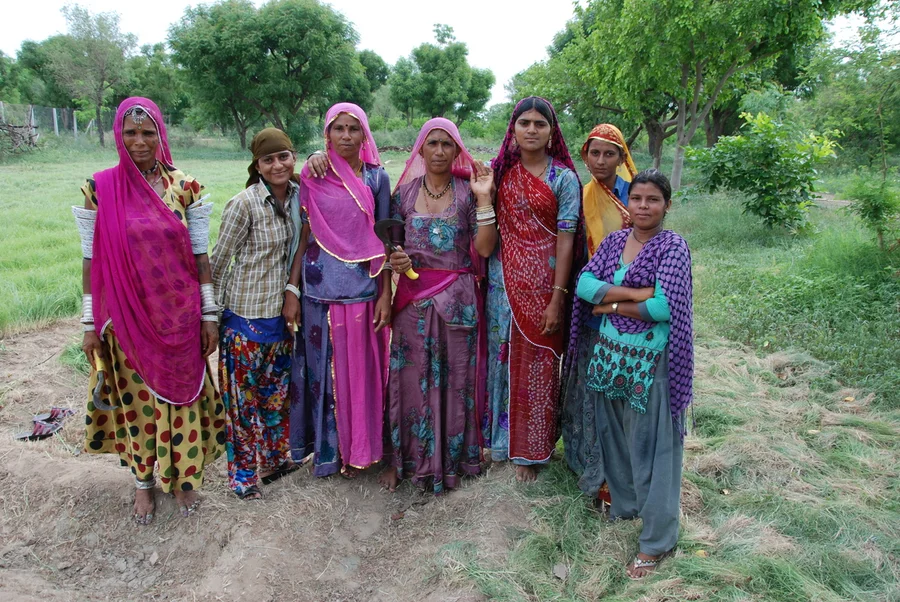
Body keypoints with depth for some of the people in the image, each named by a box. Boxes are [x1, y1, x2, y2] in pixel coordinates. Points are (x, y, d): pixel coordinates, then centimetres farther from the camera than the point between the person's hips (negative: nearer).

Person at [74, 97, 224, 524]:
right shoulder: (101, 187, -4)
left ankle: (182, 477, 32)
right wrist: (91, 323, -1)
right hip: (127, 316, 0)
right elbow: (92, 259, -1)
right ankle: (143, 481, 33)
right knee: (136, 398, 12)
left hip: (179, 314, 0)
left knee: (181, 394, 11)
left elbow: (201, 255, 0)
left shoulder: (185, 186, -3)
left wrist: (208, 314, 0)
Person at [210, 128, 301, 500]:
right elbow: (219, 259, -10)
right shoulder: (244, 204, -16)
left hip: (284, 309, 6)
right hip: (247, 314, -6)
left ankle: (274, 457, 38)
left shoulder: (298, 194, 0)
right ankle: (244, 473, 25)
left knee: (277, 389, 19)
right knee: (243, 394, 8)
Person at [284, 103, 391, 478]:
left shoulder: (377, 177, 2)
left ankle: (355, 448, 26)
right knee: (322, 366, 8)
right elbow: (303, 233, 3)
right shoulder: (313, 175, 3)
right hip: (320, 287, 1)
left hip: (362, 288, 0)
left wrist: (386, 294, -2)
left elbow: (383, 240, 2)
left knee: (359, 369, 7)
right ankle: (325, 447, 26)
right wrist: (291, 288, -2)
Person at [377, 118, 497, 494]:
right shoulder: (404, 191, 6)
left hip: (457, 298, -1)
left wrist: (484, 200, -14)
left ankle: (450, 459, 24)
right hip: (413, 296, 1)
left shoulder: (468, 191, 1)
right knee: (410, 377, 7)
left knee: (455, 378, 7)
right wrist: (394, 260, -8)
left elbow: (485, 248, -7)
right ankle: (402, 458, 23)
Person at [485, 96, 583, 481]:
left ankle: (529, 449, 24)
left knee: (536, 364, 6)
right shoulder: (500, 171, 6)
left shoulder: (564, 179, -4)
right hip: (503, 283, 3)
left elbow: (566, 240, -9)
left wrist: (557, 299, -13)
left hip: (542, 287, -3)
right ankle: (500, 435, 33)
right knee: (501, 357, 12)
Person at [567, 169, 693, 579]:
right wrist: (636, 293, -18)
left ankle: (657, 539, 19)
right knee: (613, 435, 18)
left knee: (651, 445, 4)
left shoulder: (673, 247, -10)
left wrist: (612, 304, -11)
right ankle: (623, 501, 41)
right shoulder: (614, 241, 6)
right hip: (609, 354, 6)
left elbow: (665, 307, -20)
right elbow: (583, 285, -7)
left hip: (650, 360, -5)